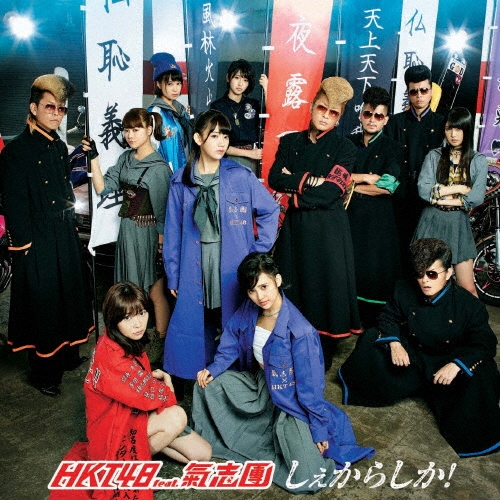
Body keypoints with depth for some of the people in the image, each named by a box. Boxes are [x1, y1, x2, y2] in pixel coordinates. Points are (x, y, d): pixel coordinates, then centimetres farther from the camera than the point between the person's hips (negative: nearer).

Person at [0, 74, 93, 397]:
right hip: (37, 242, -7)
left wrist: (72, 229, 13)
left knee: (70, 296, 17)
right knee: (42, 303, 4)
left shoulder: (60, 147, 10)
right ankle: (44, 373, 20)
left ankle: (69, 356, 36)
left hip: (66, 237, 7)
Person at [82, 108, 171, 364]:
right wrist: (93, 157, -5)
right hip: (127, 230, 6)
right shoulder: (125, 159, 6)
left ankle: (160, 342, 21)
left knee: (155, 291, 5)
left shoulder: (158, 168, -13)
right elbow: (103, 188, 2)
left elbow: (162, 212, -13)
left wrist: (162, 247, -13)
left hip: (148, 234, -6)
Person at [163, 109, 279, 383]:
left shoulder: (241, 176, -2)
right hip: (195, 271, 1)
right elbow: (173, 231, 6)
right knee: (194, 328, 6)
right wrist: (173, 276, 5)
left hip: (233, 270, -1)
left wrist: (258, 252, 0)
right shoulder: (181, 181, 3)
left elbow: (271, 210, 6)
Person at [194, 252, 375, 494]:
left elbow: (310, 386, -22)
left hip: (288, 399, -6)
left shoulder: (299, 331, -30)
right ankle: (209, 438, 19)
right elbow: (231, 341, 8)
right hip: (256, 384, 6)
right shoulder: (248, 311, -11)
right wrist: (214, 369, -7)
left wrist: (319, 429, -13)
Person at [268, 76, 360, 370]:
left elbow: (329, 192, -13)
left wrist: (293, 183, -8)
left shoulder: (345, 148, -1)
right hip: (295, 225, 3)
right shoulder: (291, 142, 8)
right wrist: (309, 180, -14)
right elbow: (274, 178, -6)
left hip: (328, 229, -3)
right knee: (293, 284, 9)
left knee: (325, 284, 4)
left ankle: (322, 355, 20)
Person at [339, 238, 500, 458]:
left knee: (481, 374, -33)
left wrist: (456, 365, -36)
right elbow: (389, 317, -1)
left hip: (450, 361, -3)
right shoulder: (405, 291, -14)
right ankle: (354, 384, 13)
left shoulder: (470, 305, -23)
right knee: (372, 338, -11)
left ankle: (476, 435, -10)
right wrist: (394, 343, -21)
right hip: (414, 355, 3)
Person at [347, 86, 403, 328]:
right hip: (348, 214, 2)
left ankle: (373, 324, 12)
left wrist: (353, 181, -7)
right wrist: (367, 178, -7)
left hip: (378, 219, -2)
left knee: (374, 270, 0)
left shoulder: (392, 148, 3)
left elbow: (388, 187, -10)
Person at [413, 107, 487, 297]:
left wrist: (442, 198, -10)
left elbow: (477, 197, -9)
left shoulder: (478, 160, 4)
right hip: (432, 223, 0)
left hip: (458, 224, 0)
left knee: (468, 289, -1)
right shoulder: (434, 156, 3)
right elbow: (423, 190, -10)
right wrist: (458, 189, -9)